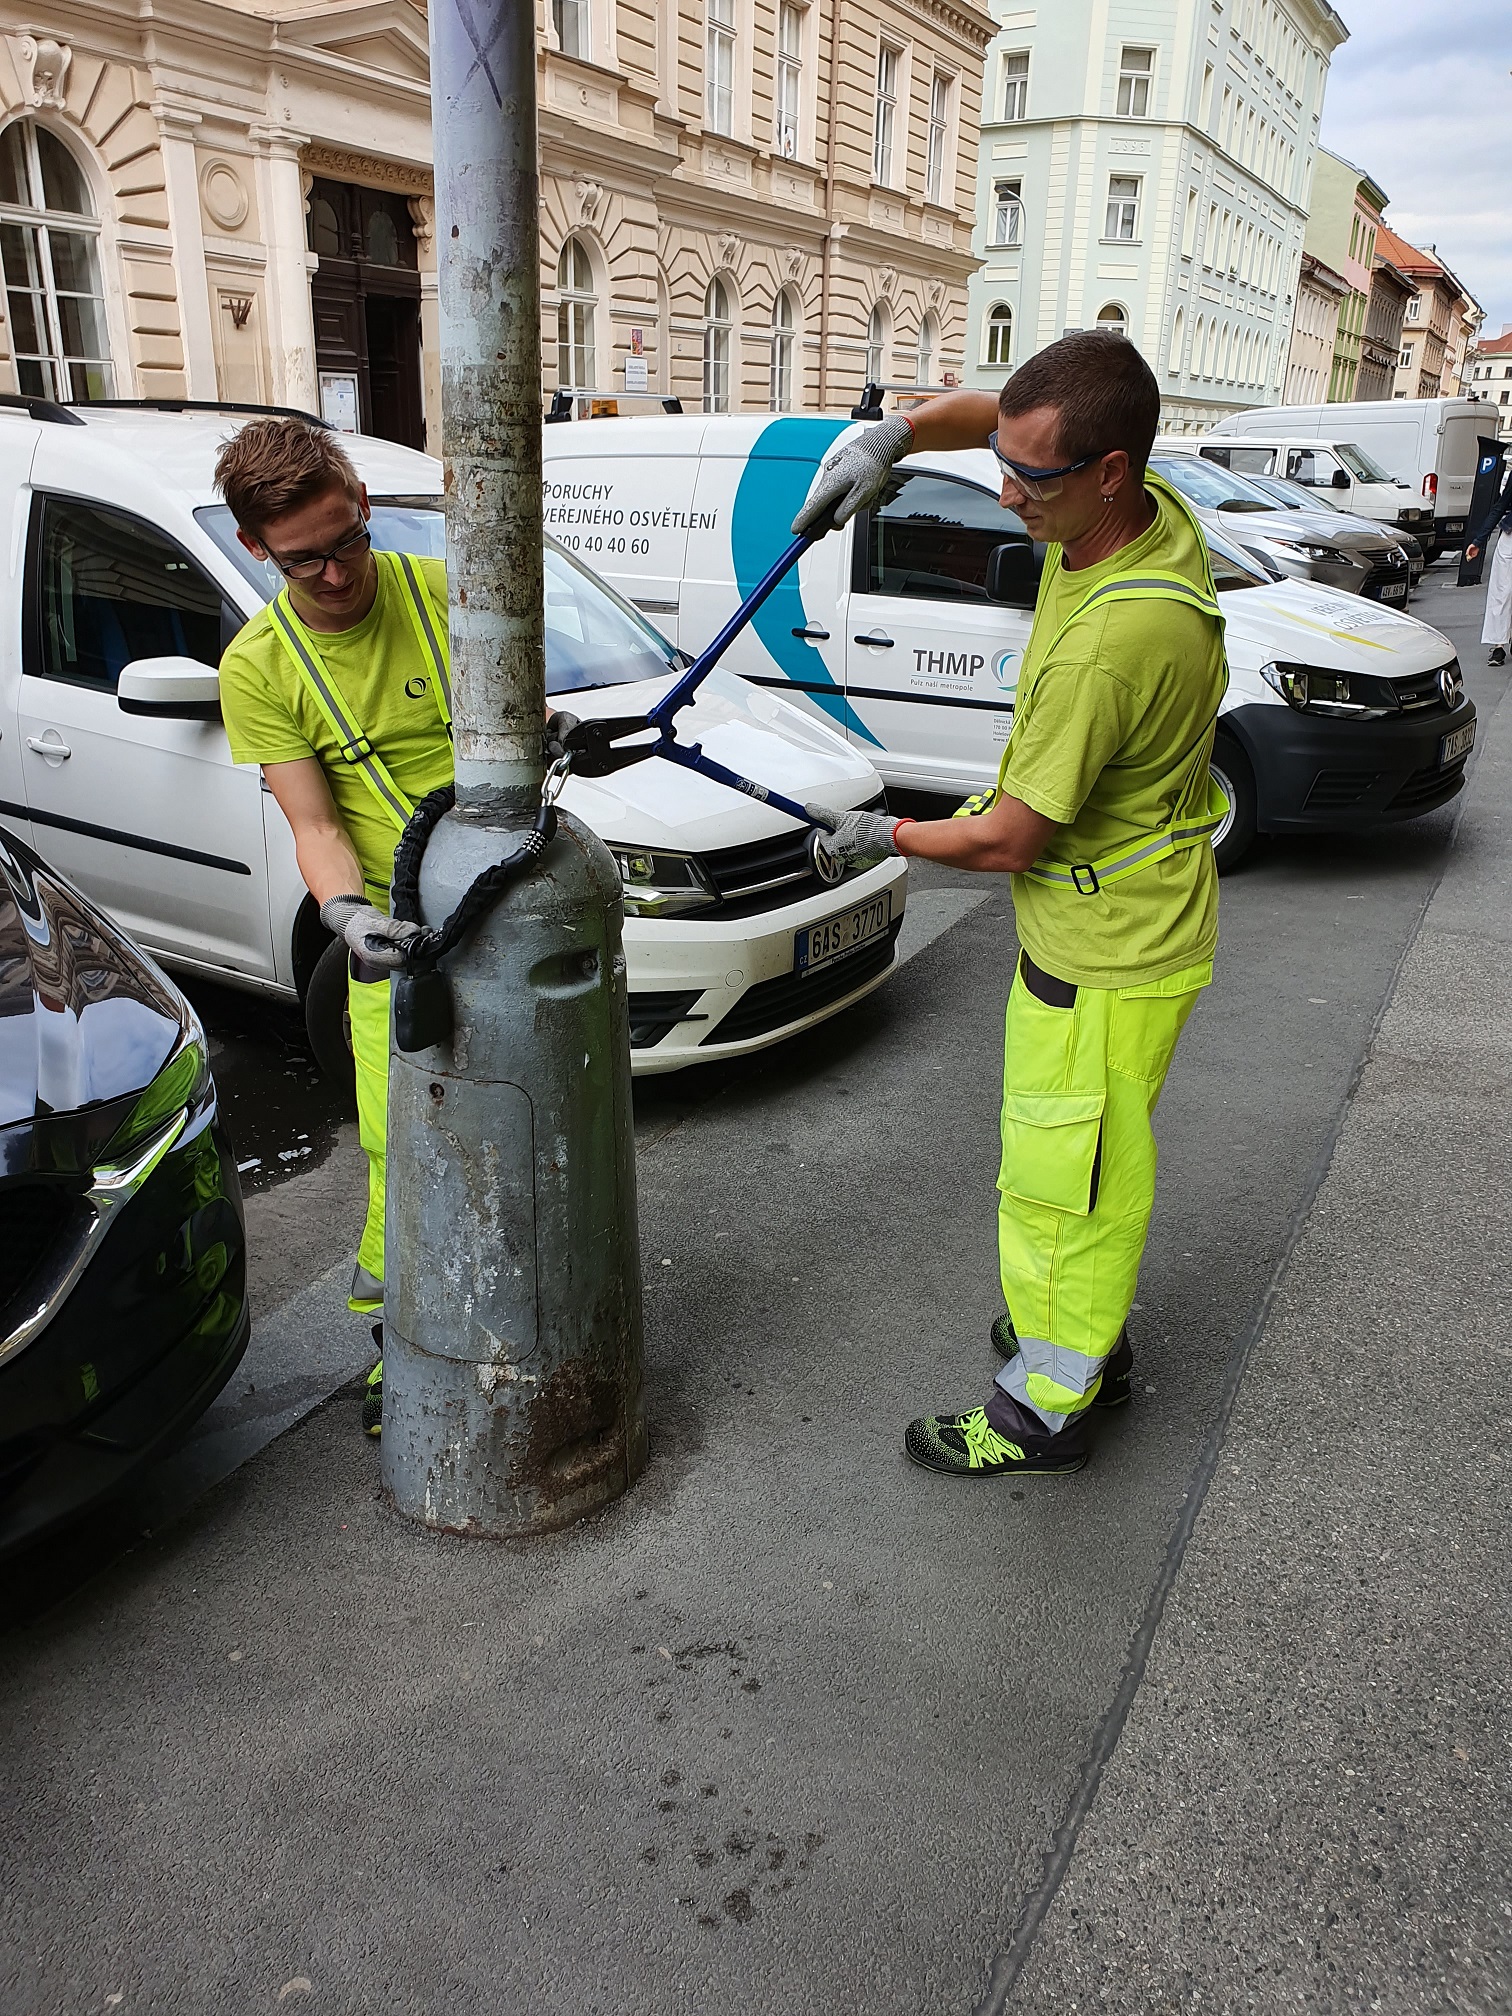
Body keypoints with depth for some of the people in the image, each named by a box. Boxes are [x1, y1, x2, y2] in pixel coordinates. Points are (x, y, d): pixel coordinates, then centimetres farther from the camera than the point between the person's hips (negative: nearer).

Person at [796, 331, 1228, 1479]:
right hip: (1132, 917, 10)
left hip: (1106, 957, -10)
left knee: (1064, 1178, 6)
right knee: (1088, 1157, 24)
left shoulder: (1110, 641, -34)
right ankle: (1089, 1338, 45)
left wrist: (886, 837, -7)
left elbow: (1007, 840, -25)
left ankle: (1047, 1407, 26)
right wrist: (891, 437, -9)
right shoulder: (1151, 511, -5)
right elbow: (978, 410, 10)